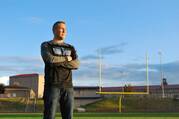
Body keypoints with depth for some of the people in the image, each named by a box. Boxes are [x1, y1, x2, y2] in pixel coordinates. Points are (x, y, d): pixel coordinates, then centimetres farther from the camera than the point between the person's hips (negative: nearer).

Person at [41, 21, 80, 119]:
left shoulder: (70, 48, 19)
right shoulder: (46, 45, 9)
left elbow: (76, 64, 1)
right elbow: (50, 59, -13)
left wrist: (58, 62, -8)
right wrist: (66, 58, 2)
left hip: (68, 87, 4)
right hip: (52, 86, -4)